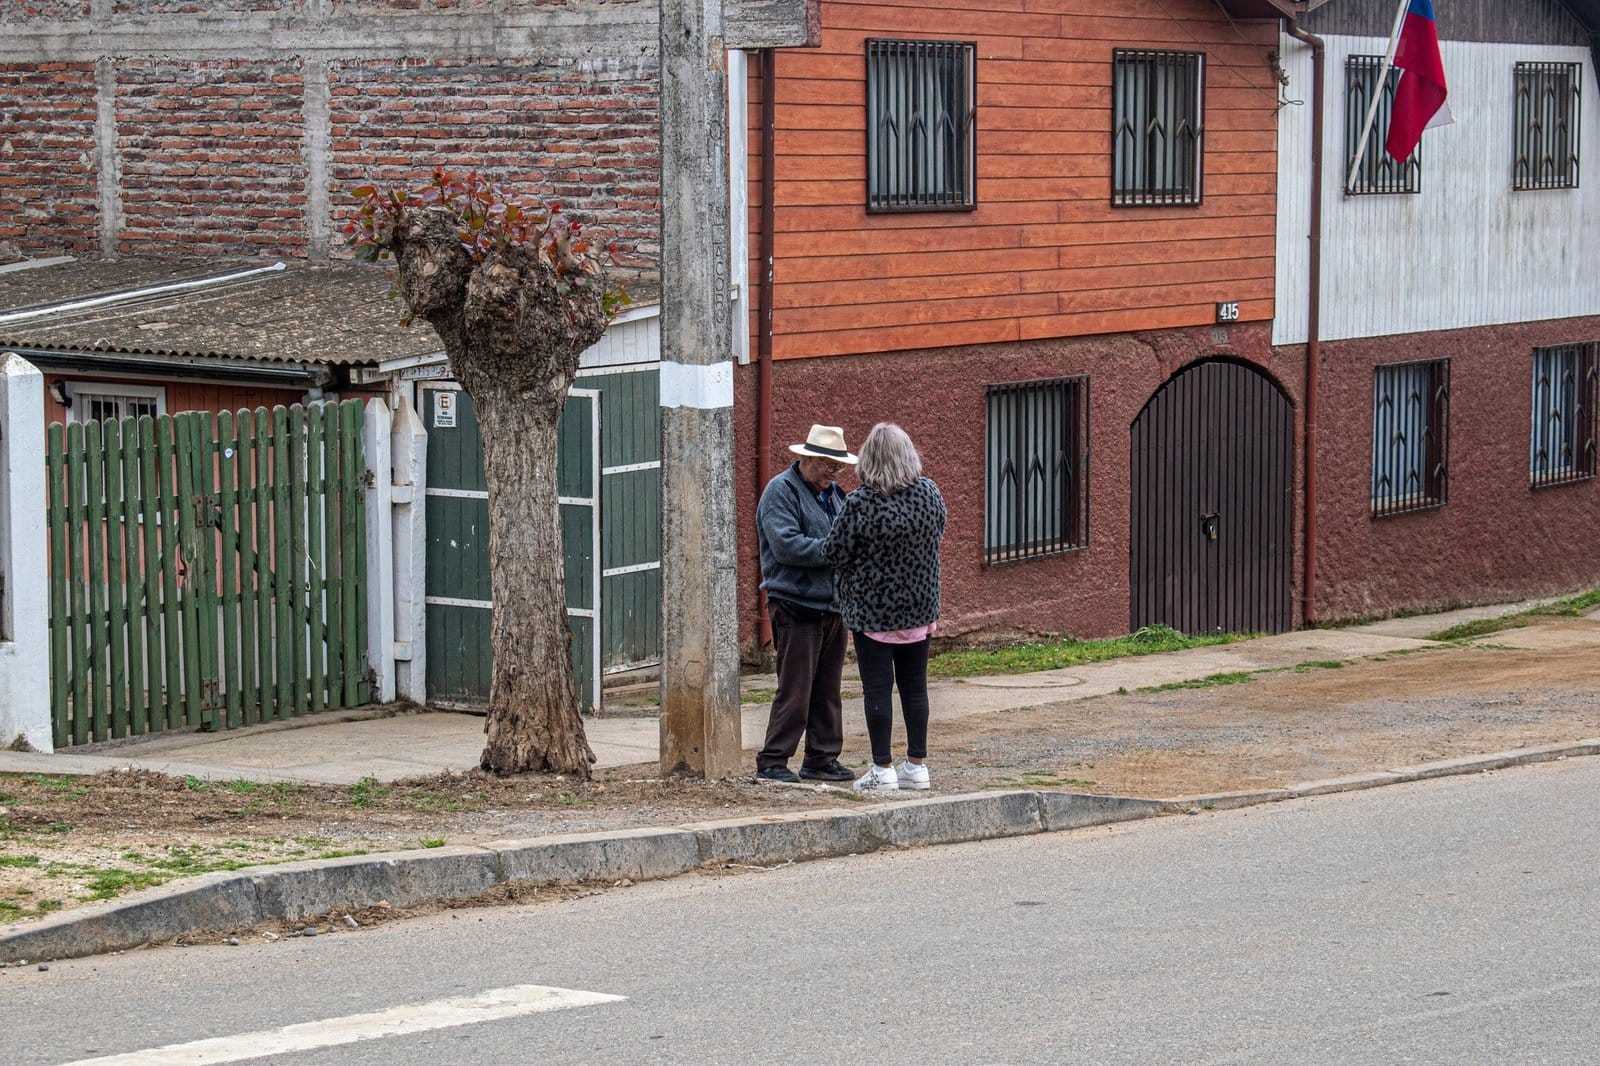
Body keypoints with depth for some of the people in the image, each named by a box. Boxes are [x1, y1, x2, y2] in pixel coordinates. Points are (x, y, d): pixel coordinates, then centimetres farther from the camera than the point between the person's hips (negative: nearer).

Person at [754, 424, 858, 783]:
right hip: (797, 608, -8)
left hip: (833, 605, 8)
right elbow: (786, 546, -18)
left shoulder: (834, 493, 19)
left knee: (828, 689, 11)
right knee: (794, 690, -8)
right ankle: (772, 763, -2)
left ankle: (822, 759, 19)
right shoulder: (781, 491, -7)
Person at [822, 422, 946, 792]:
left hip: (872, 610, -4)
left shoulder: (860, 503, -19)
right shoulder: (930, 493, -4)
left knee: (878, 689, 2)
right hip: (920, 608, 5)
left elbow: (834, 554, -14)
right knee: (914, 686, 13)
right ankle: (917, 765, 18)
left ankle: (883, 769, 3)